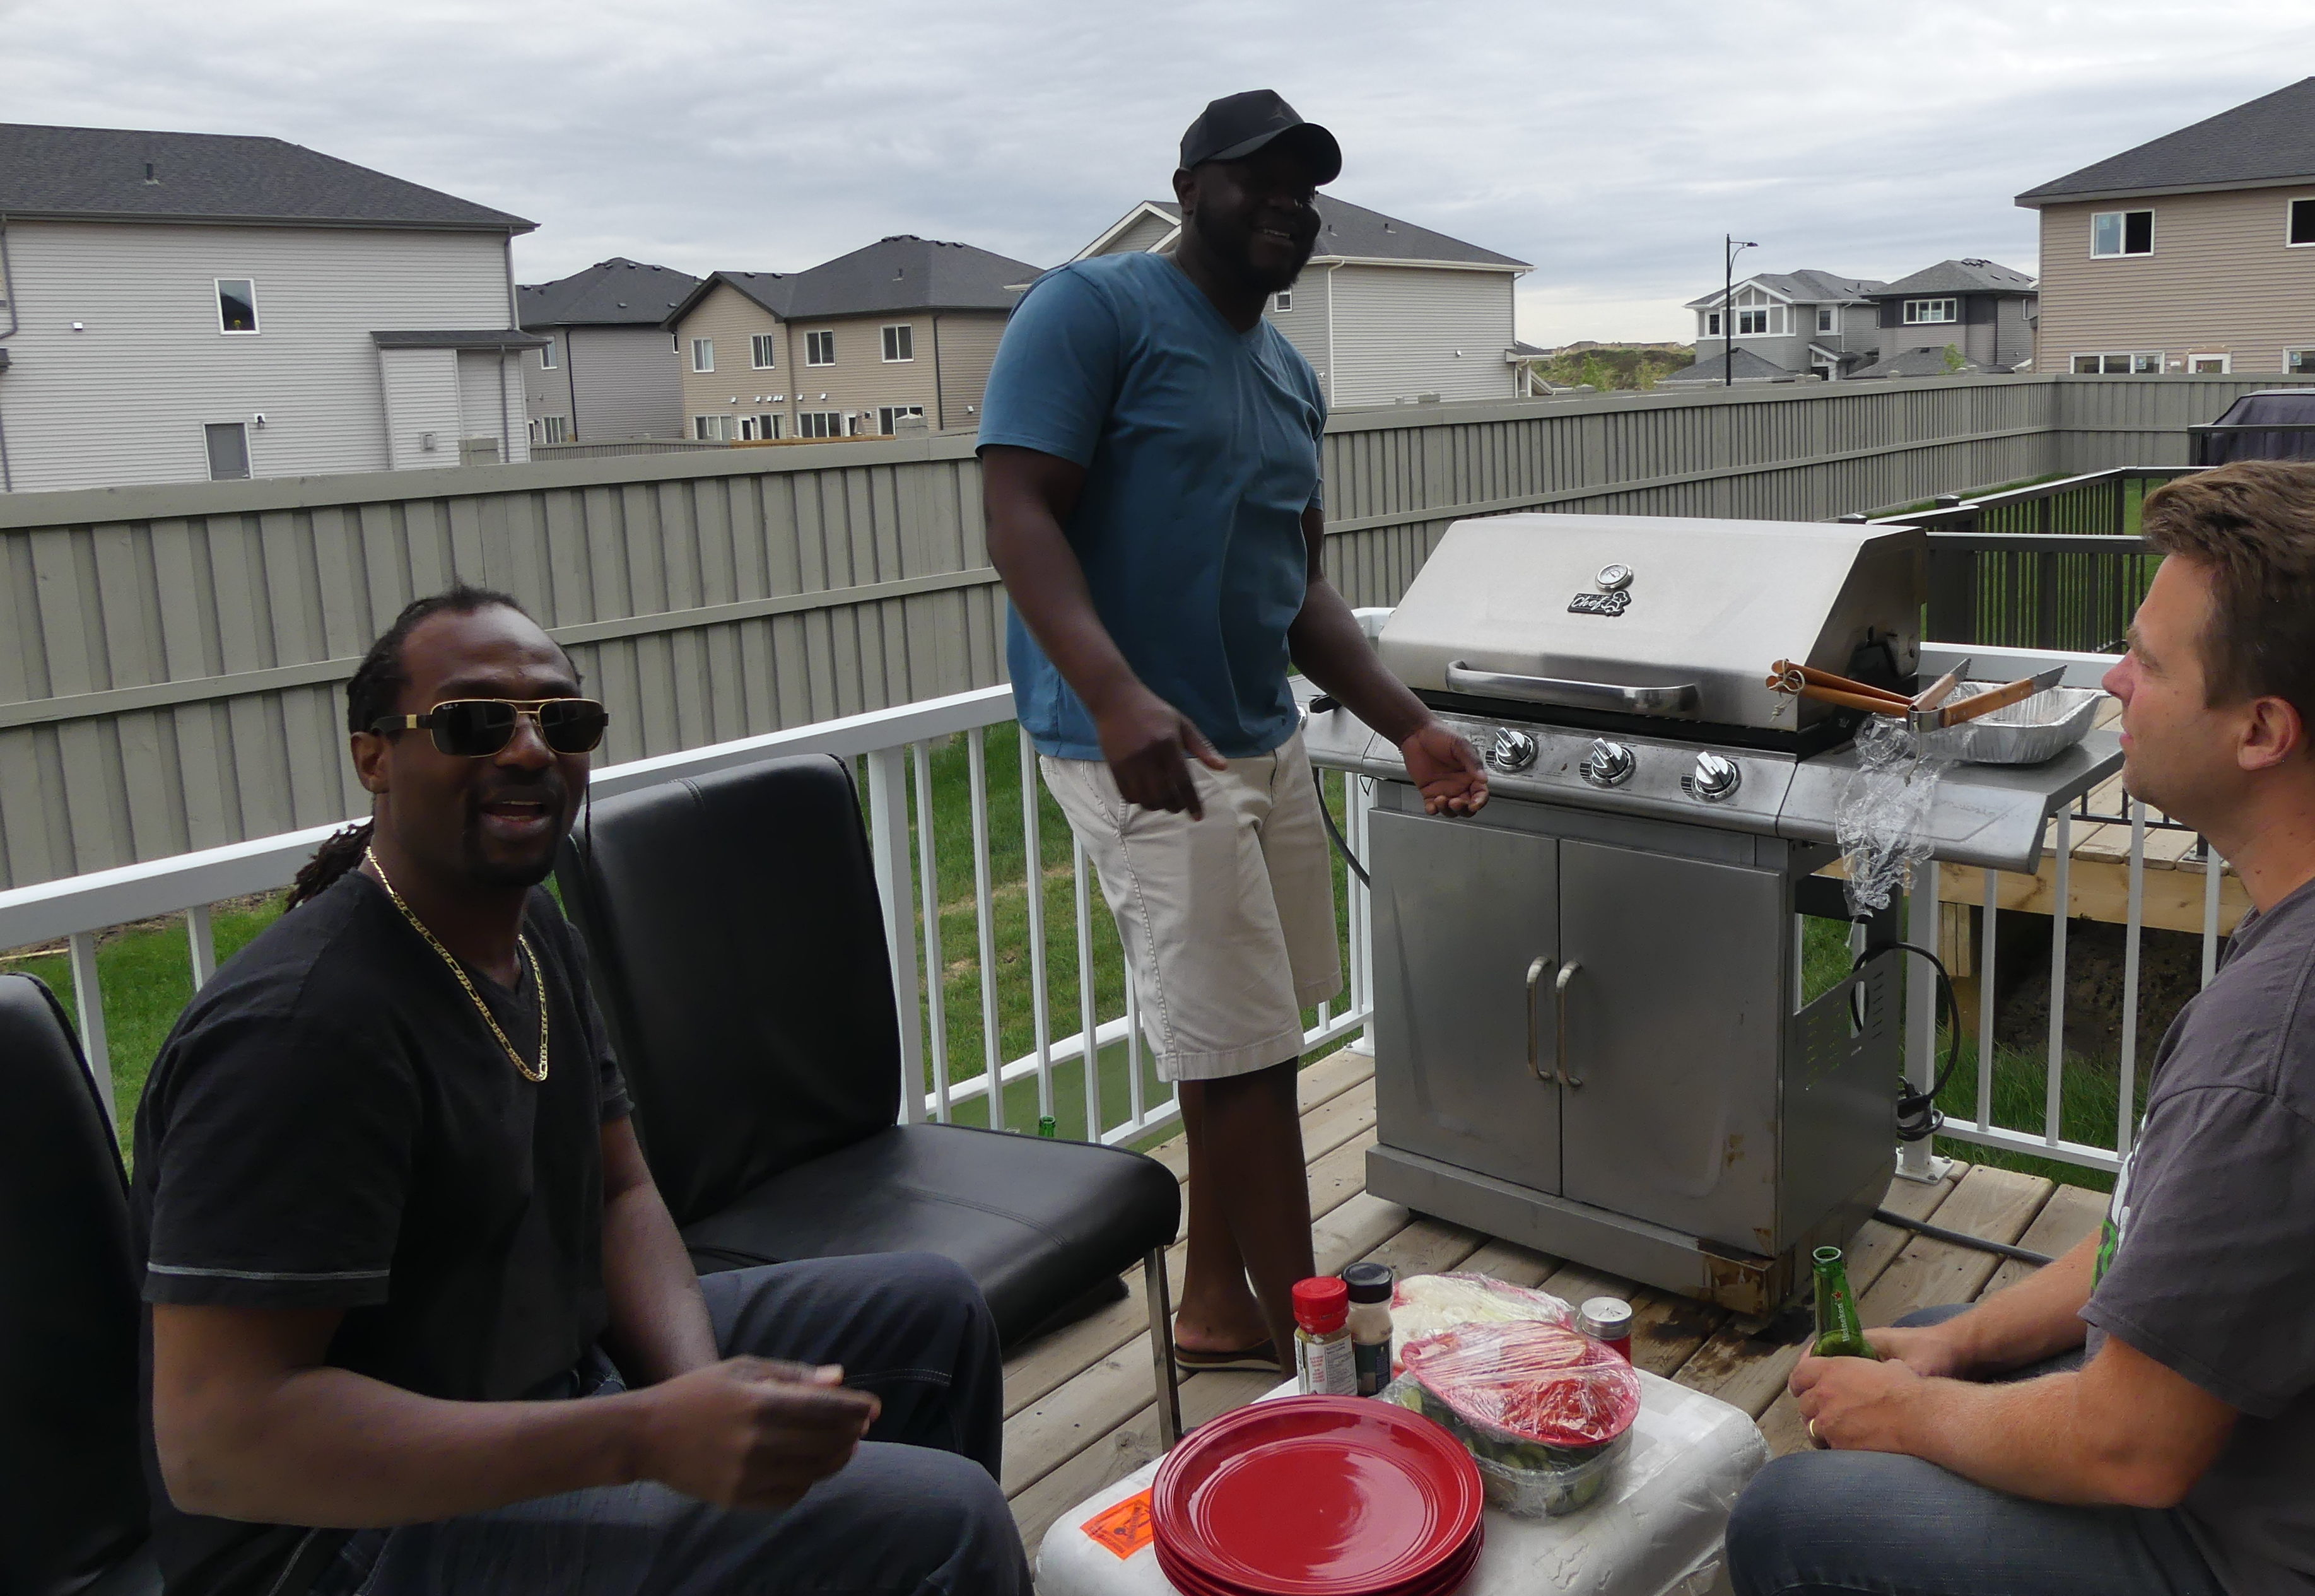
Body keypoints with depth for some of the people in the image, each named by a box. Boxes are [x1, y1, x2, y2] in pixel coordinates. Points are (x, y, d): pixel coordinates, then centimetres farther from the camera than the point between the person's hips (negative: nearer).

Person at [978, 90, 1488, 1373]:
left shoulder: (1290, 375, 18)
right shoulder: (1093, 309, -7)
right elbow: (1019, 516, -16)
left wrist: (1409, 728, 10)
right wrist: (1119, 698, -31)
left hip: (1266, 740, 8)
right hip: (1145, 754, -8)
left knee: (1244, 1045, 13)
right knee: (1244, 1056, -6)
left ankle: (1216, 1307, 29)